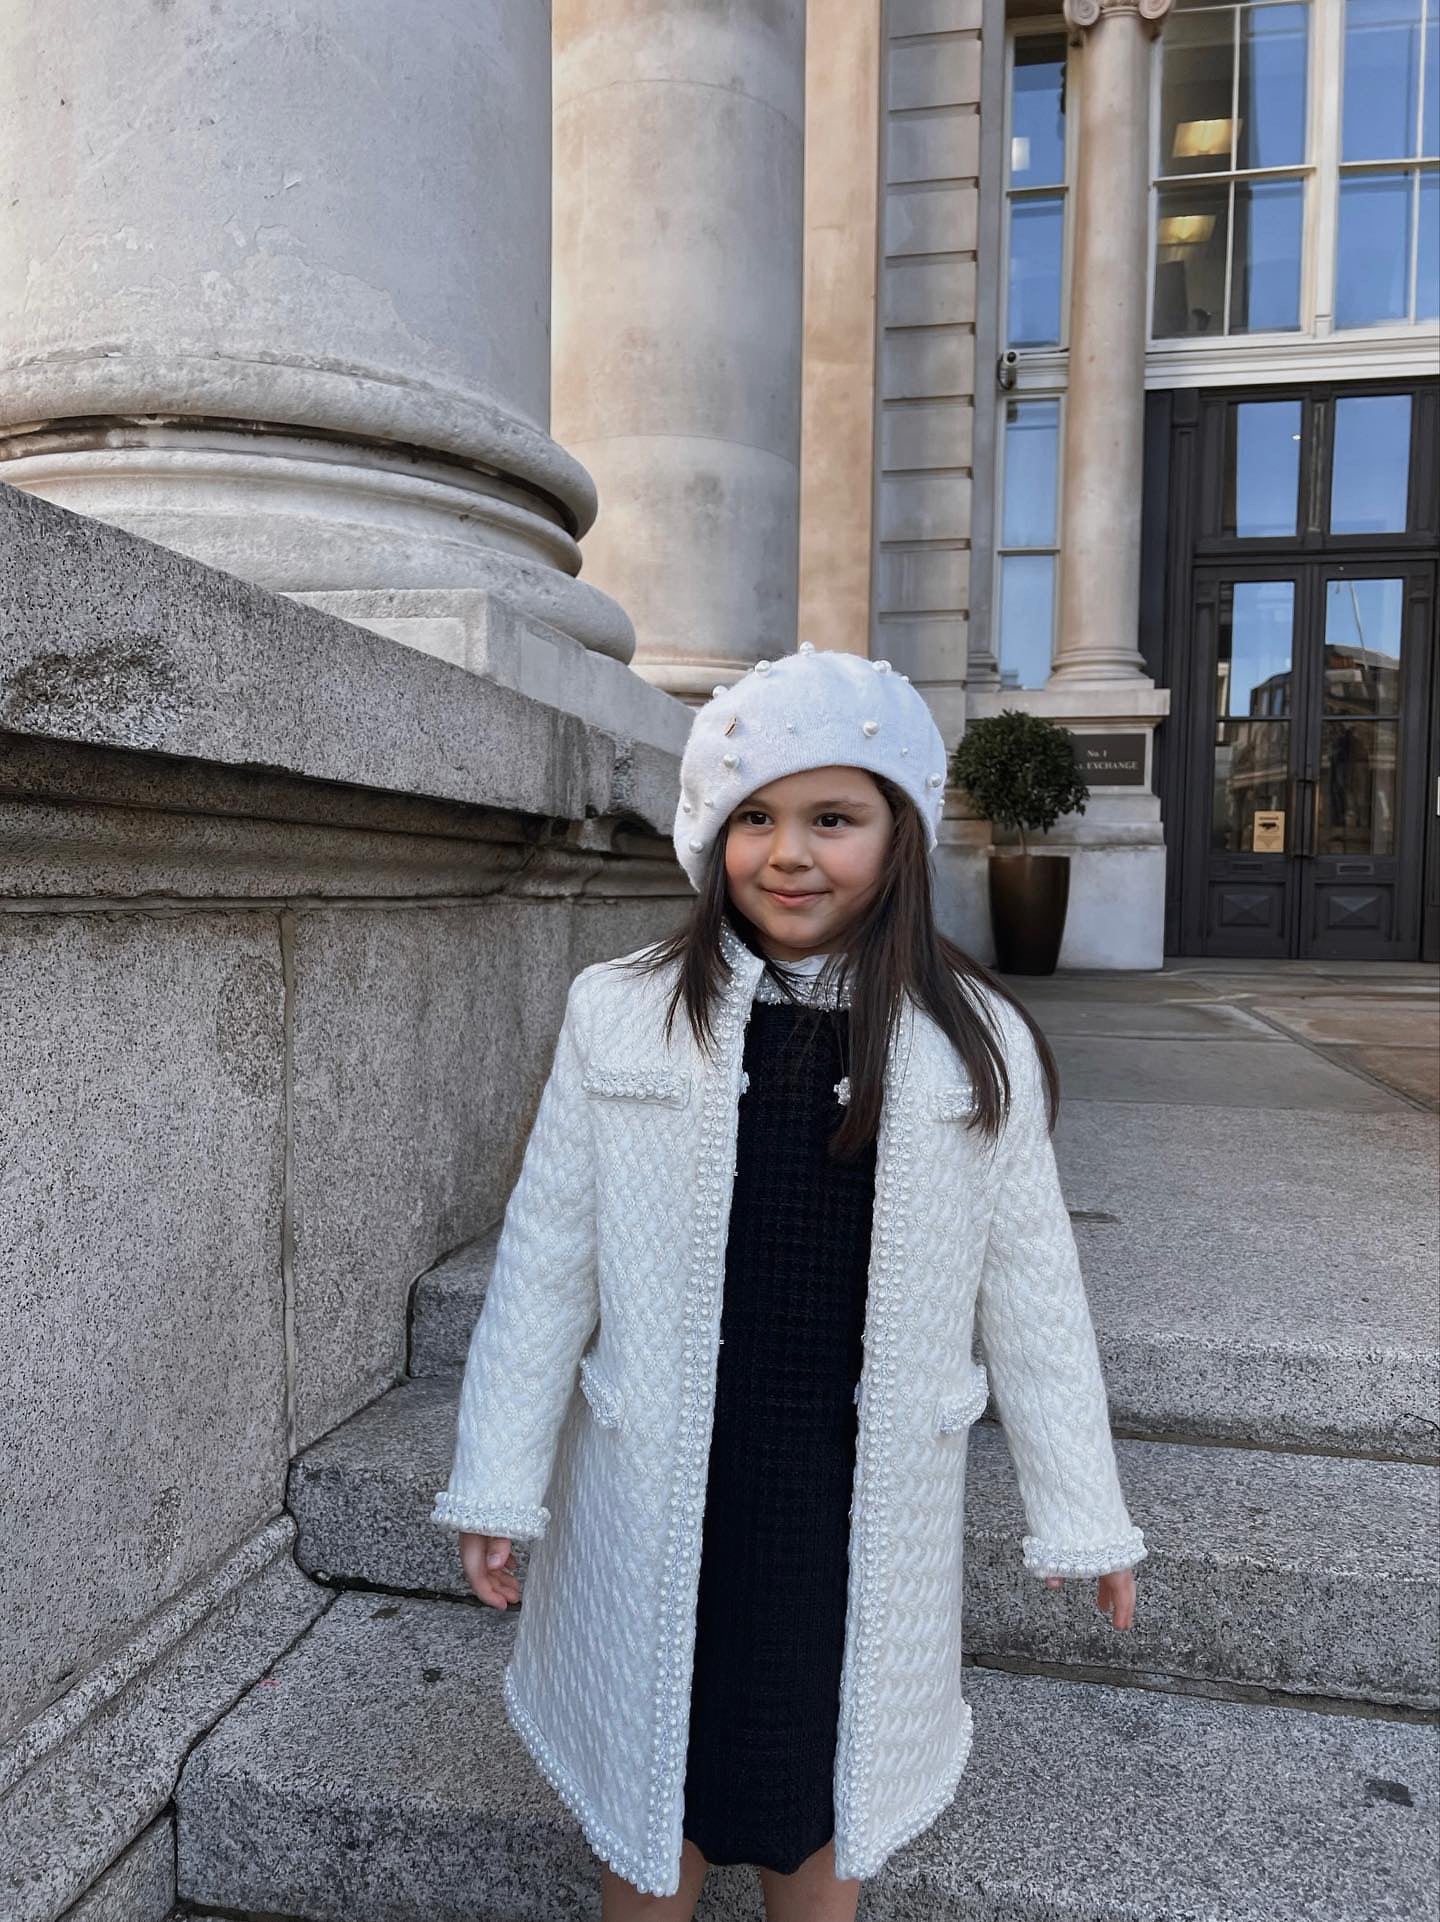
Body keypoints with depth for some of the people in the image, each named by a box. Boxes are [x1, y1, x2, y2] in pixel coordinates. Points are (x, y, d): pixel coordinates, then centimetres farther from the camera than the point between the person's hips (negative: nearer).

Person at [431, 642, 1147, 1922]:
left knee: (823, 1795, 21)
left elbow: (1030, 1291, 0)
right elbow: (545, 1264, -4)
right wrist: (498, 1483, 0)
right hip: (660, 1487, 0)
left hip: (866, 1495, 1)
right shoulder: (617, 1016, -9)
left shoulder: (979, 1046, -7)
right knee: (655, 1776, 20)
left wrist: (1081, 1511, 6)